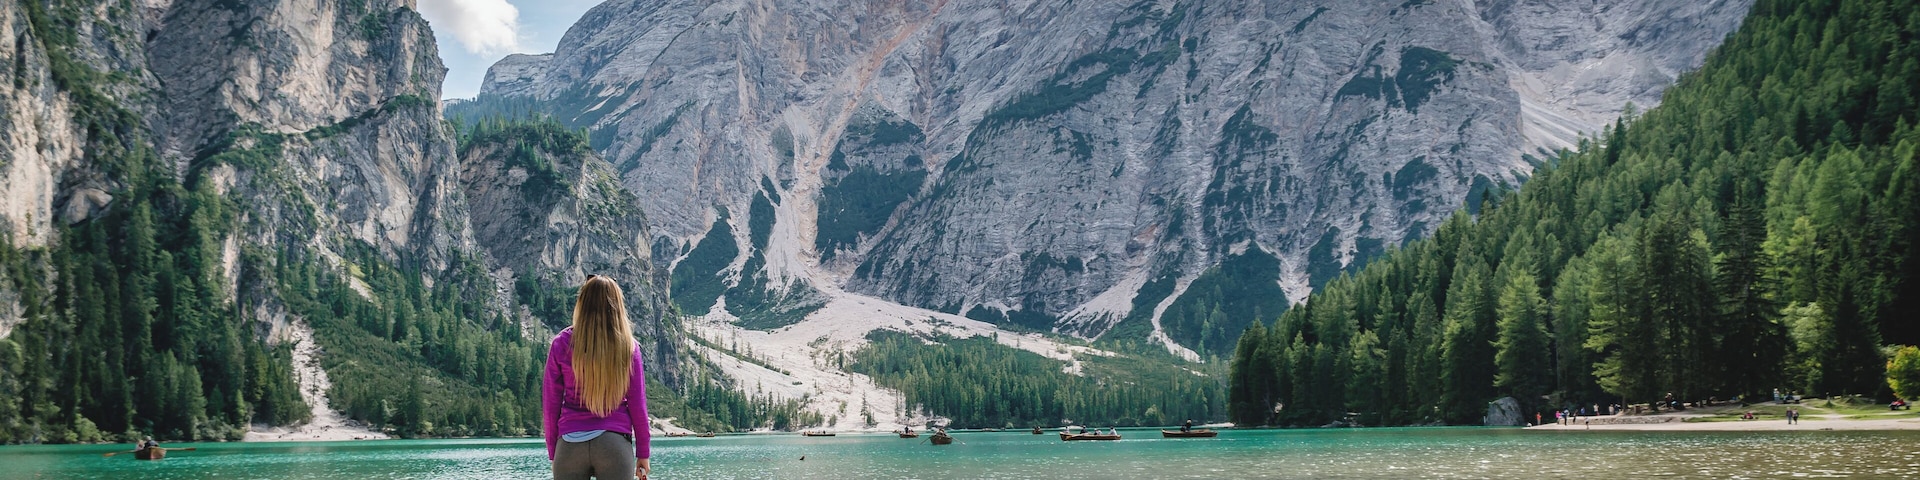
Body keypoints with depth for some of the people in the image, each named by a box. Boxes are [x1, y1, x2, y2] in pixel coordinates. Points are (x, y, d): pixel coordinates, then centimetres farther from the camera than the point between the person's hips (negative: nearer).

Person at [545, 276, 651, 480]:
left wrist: (553, 452, 13)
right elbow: (637, 404, 3)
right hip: (615, 443, 0)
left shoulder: (562, 344, 1)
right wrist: (643, 452, 10)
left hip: (571, 443, 0)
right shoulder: (627, 345, 0)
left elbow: (550, 403, 5)